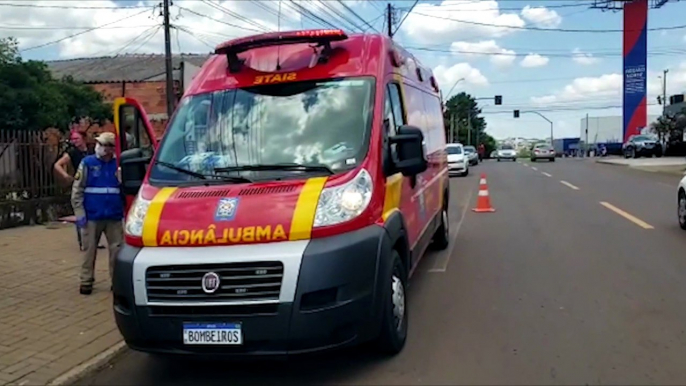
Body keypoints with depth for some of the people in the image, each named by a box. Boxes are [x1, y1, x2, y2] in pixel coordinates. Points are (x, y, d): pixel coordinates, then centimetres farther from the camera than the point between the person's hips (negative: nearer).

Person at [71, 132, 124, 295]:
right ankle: (86, 281, 18)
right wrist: (79, 212, -7)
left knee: (117, 249, 5)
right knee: (89, 250, 7)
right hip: (92, 216, -1)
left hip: (114, 216, 1)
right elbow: (77, 190, -1)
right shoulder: (87, 163, 0)